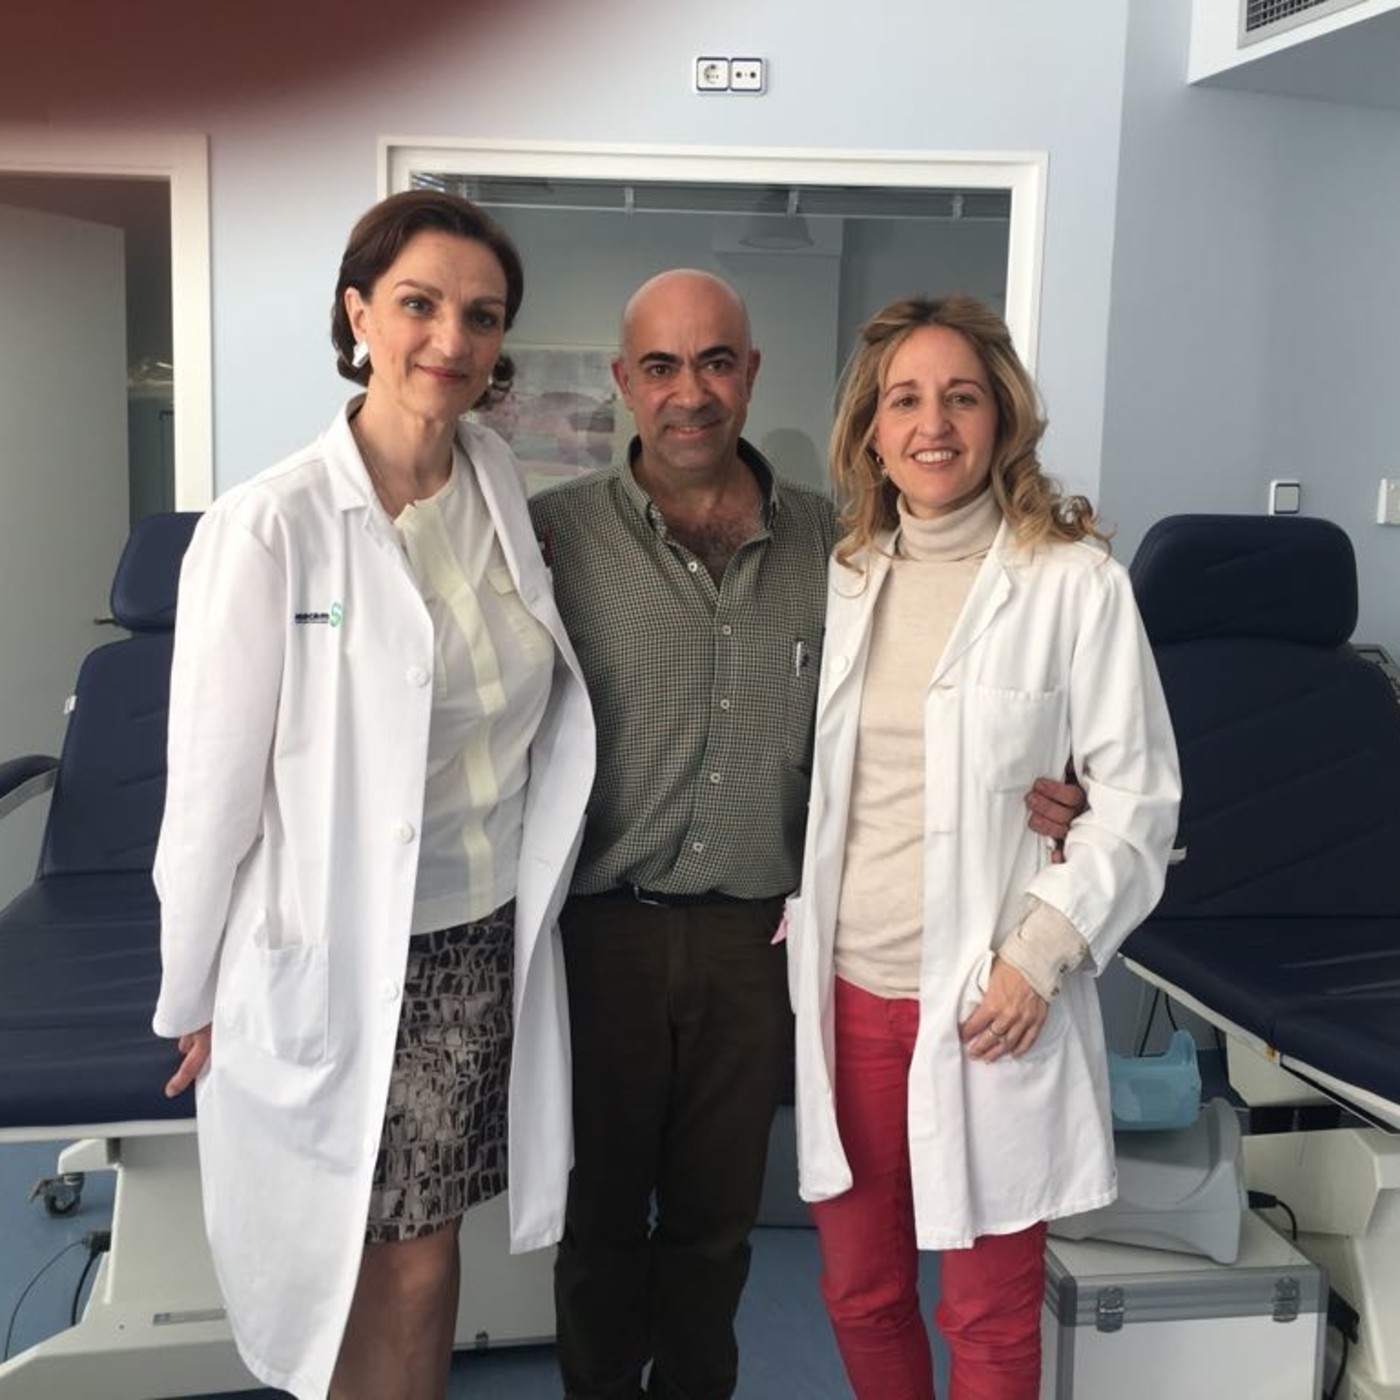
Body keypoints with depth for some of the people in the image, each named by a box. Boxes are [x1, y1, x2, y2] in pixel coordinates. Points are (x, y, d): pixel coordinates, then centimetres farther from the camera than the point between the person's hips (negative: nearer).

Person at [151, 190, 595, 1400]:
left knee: (426, 1254, 16)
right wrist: (197, 1000, -2)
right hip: (336, 964, -4)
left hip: (482, 947, 4)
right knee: (357, 1269, 12)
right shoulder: (271, 528, -16)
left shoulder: (505, 494, 0)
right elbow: (214, 779, -10)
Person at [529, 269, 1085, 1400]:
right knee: (601, 1210, 16)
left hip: (755, 935, 2)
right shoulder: (557, 533, -7)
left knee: (717, 1217, 19)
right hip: (604, 928, -2)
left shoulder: (826, 539, 1)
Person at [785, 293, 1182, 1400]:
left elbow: (1138, 795, -7)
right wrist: (788, 909, 5)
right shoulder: (844, 580, 8)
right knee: (859, 1294, 17)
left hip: (987, 1009, -4)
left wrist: (1039, 956, -14)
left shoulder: (1074, 580, -8)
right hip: (848, 993, 4)